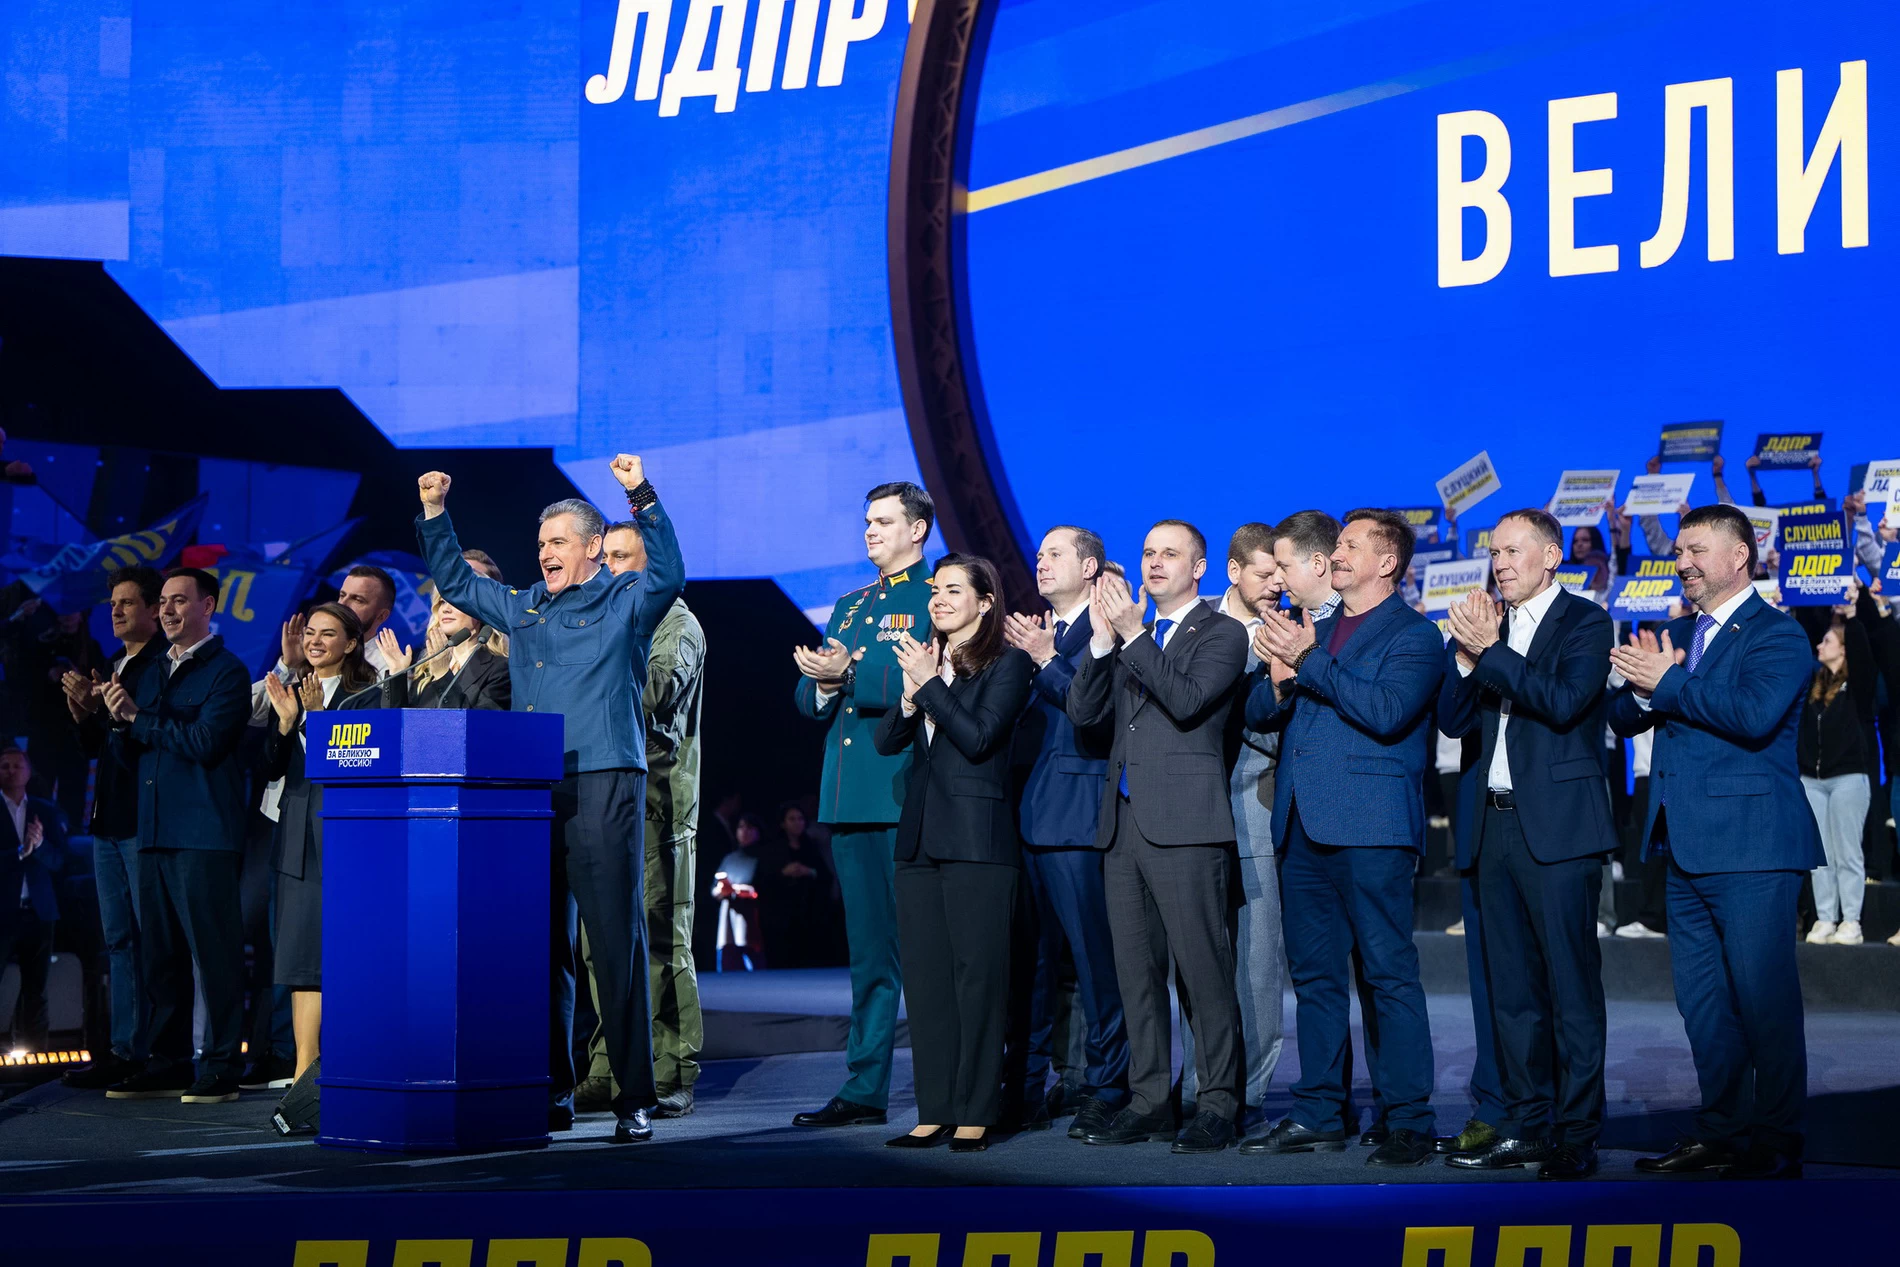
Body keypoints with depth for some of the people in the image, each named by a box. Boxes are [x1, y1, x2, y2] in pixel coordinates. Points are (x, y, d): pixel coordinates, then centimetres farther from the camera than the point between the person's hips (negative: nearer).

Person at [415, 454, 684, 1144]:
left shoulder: (625, 603, 5)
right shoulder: (524, 608, 21)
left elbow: (668, 574, -14)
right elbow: (455, 582, 31)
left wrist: (643, 497, -23)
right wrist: (434, 513, 21)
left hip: (603, 784, -6)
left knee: (617, 944, -8)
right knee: (541, 945, 8)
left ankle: (635, 1099, -7)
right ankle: (552, 1093, 15)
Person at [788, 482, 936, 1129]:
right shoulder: (849, 606, 23)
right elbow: (809, 699, 19)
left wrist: (849, 674, -21)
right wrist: (823, 684, -4)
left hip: (909, 800, -7)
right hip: (851, 798, 7)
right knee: (869, 951, 9)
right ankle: (865, 1088, 10)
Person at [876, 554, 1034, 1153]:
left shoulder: (1008, 664, -2)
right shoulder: (925, 658, 17)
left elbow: (978, 737, -13)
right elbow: (886, 741, 9)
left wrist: (930, 683, -10)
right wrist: (910, 695, -9)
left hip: (978, 839, -7)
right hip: (920, 835, 7)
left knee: (978, 975, -6)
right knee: (924, 976, 5)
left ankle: (976, 1114, -2)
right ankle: (935, 1111, 9)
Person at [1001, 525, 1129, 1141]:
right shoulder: (1031, 631, 20)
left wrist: (1046, 661, -18)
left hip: (1075, 814, -7)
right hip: (1024, 814, 7)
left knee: (1093, 955, -5)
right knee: (1030, 956, 10)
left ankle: (1103, 1089, -1)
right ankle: (1028, 1085, 16)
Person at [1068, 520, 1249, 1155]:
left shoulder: (1221, 634, 1)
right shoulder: (1128, 636, 20)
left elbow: (1188, 701, -14)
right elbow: (1083, 711, 9)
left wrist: (1133, 636, -15)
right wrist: (1102, 635, -2)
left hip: (1184, 823, -7)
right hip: (1123, 824, 7)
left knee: (1203, 970, -7)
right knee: (1137, 972, 9)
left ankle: (1217, 1105, -4)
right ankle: (1148, 1100, 15)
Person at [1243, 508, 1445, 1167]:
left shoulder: (1414, 636, 0)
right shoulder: (1312, 631, 20)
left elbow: (1387, 711, -16)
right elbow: (1257, 712, 16)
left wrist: (1308, 663, -14)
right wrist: (1281, 679, -7)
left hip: (1371, 827, -7)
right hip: (1303, 827, 7)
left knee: (1390, 975, -7)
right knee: (1314, 974, 10)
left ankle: (1409, 1120, -5)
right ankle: (1317, 1113, 17)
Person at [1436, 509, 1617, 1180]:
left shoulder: (1584, 622, -2)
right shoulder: (1491, 626, 16)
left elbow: (1563, 702, -18)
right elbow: (1454, 720, 10)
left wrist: (1488, 650, -16)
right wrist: (1466, 652, -4)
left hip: (1557, 825, -7)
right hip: (1498, 824, 7)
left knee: (1572, 987, -6)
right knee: (1512, 990, 9)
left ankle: (1577, 1136, -4)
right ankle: (1527, 1126, 15)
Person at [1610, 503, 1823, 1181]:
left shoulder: (1776, 634, -6)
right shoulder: (1675, 634, 18)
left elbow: (1754, 713, -22)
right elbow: (1622, 715, 13)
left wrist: (1668, 683, -15)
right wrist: (1644, 690, -9)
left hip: (1750, 842, -8)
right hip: (1687, 845, 8)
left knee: (1763, 995, -5)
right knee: (1700, 997, 10)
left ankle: (1776, 1143, 1)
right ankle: (1724, 1131, 18)